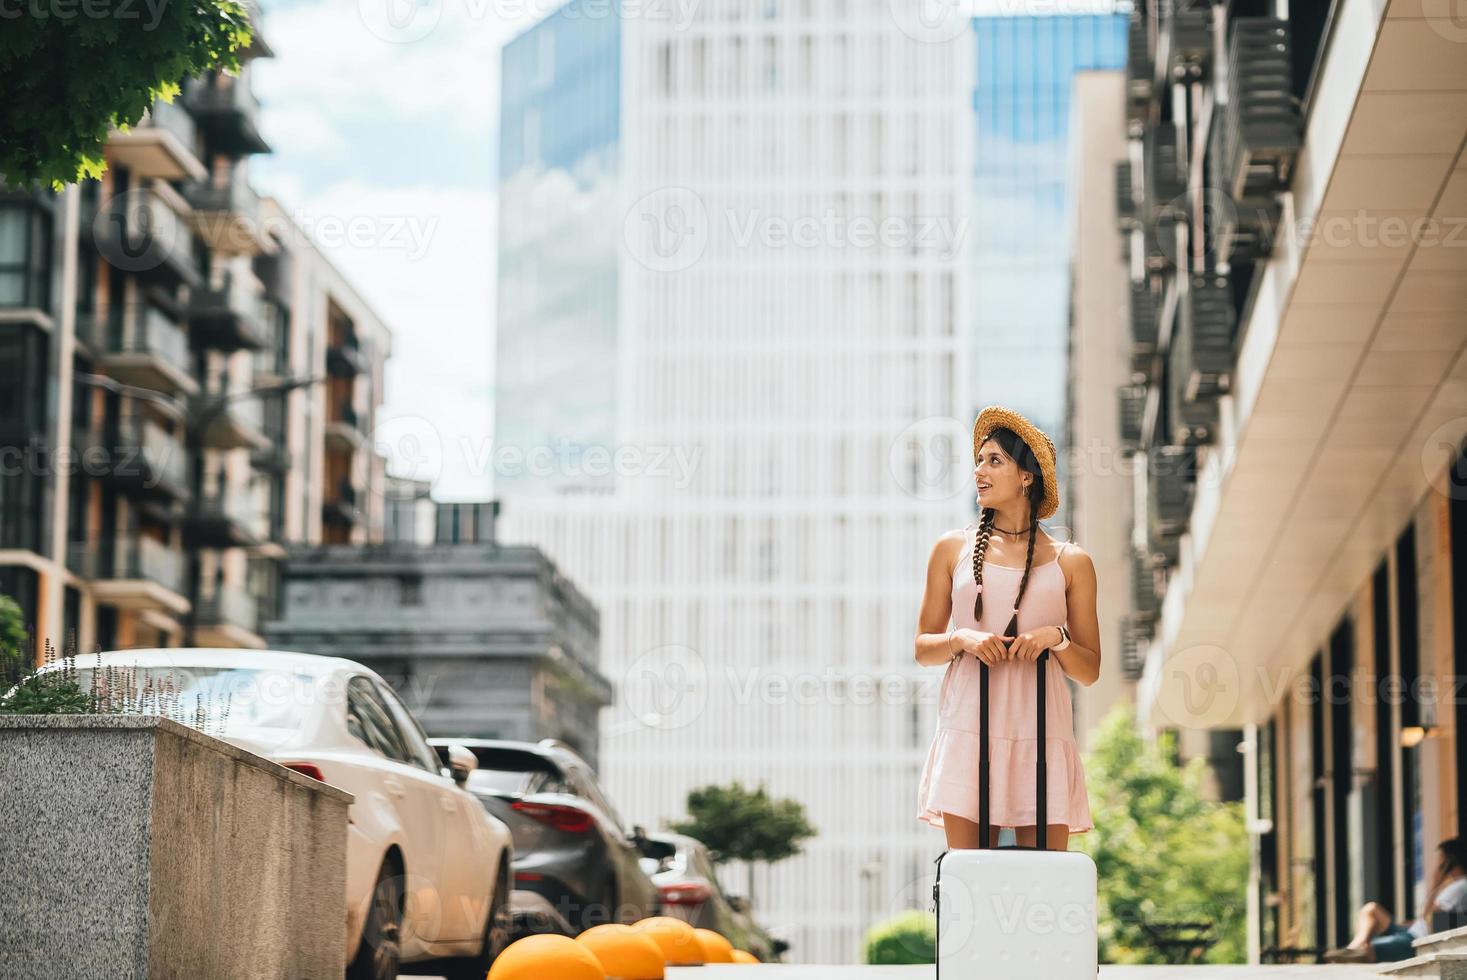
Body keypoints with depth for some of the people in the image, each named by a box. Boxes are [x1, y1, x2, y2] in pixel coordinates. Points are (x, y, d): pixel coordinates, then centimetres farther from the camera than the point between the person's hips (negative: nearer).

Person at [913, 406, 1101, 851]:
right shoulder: (953, 549, 10)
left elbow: (1090, 671, 10)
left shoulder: (1070, 561, 9)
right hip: (968, 726, 0)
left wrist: (1056, 638, -9)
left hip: (1041, 733, 0)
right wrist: (961, 638, -8)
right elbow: (923, 648, 12)